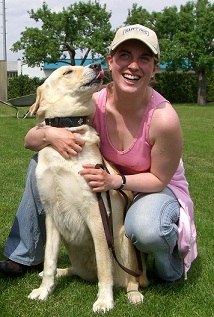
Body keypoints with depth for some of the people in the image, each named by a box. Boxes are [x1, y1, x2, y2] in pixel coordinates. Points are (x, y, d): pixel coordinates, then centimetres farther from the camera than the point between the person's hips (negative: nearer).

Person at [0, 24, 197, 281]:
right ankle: (22, 258, 4)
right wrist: (49, 135, -35)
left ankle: (172, 267, 2)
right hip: (106, 177, 4)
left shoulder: (163, 118, -30)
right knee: (42, 159, -12)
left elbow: (159, 179, -16)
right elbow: (30, 139, -11)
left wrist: (114, 181, -33)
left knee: (146, 230, -39)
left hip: (156, 187, -4)